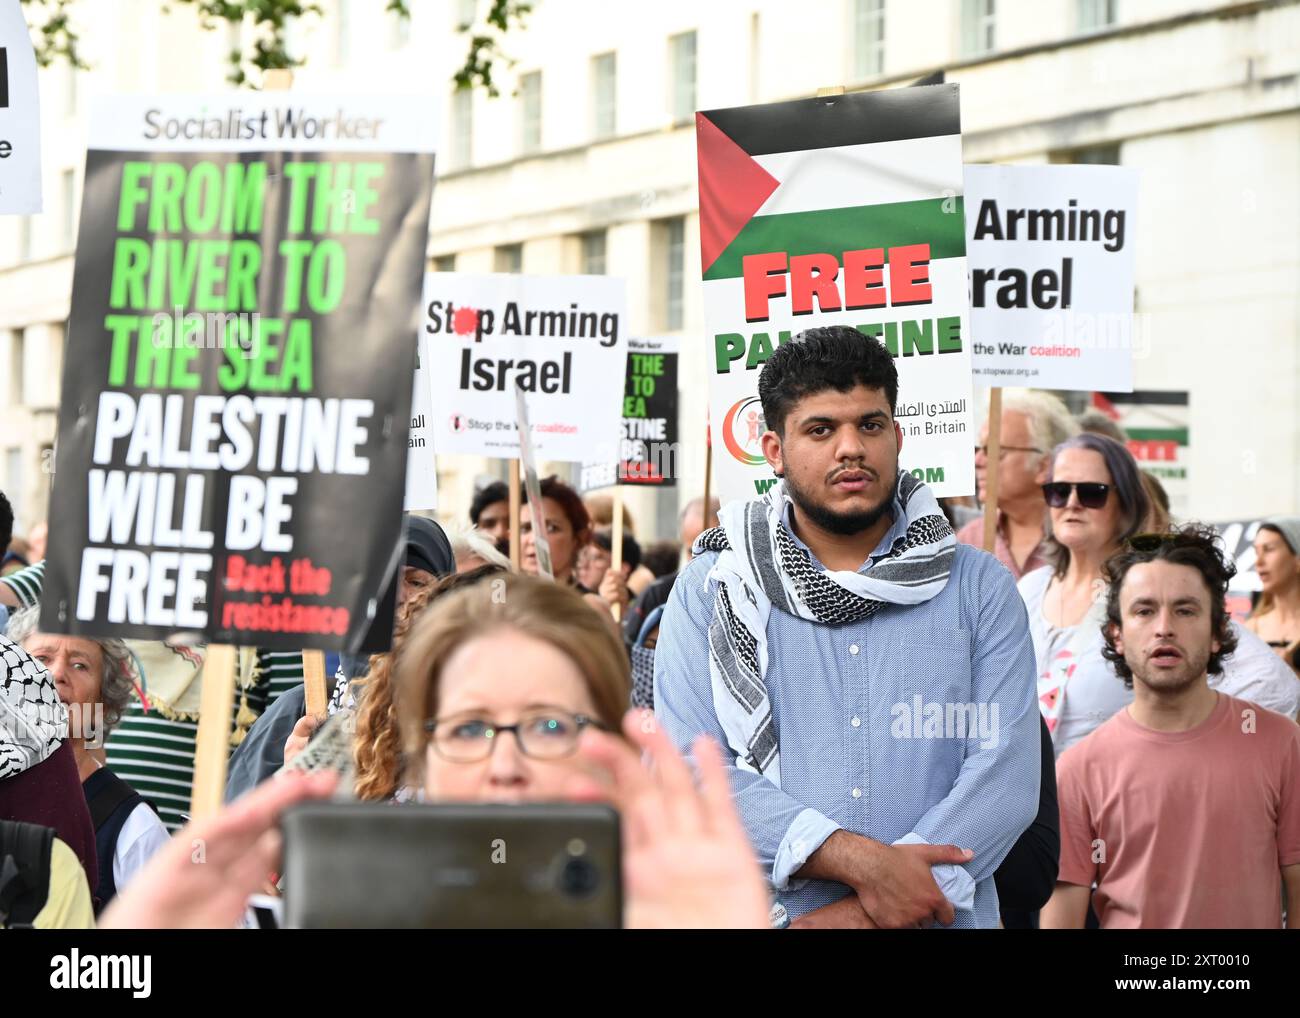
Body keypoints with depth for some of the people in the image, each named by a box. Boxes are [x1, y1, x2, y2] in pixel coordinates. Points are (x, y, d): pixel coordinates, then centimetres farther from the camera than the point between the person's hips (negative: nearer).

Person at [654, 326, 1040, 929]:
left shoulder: (980, 589, 1)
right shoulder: (709, 591, 0)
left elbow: (1006, 772, -9)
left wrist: (870, 909, -21)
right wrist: (859, 859, -22)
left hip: (939, 920, 1)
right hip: (761, 914, 0)